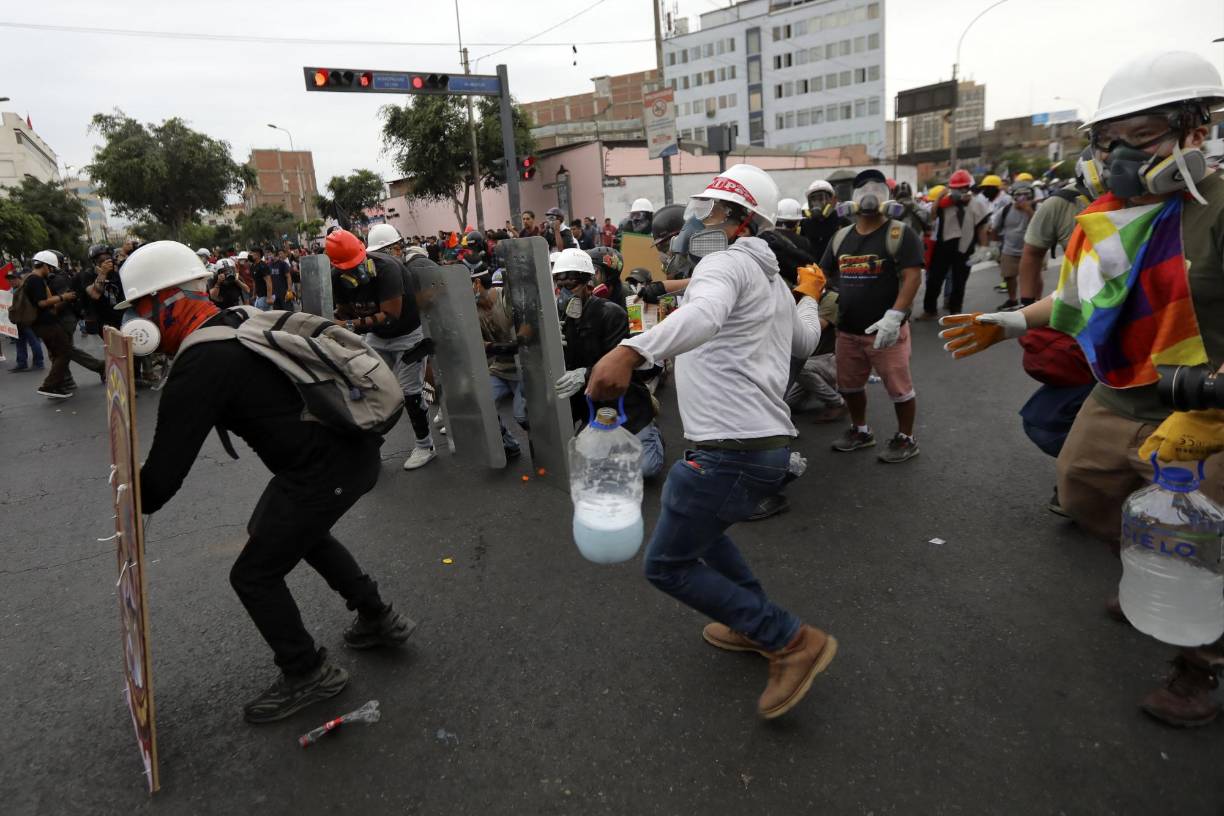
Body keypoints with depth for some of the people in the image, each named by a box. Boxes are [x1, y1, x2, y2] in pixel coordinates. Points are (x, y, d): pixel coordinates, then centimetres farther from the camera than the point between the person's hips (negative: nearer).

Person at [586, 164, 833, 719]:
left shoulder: (726, 262, -9)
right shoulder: (770, 279, 19)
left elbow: (705, 314, -35)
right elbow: (805, 341, 37)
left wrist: (630, 351, -51)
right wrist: (807, 297, 57)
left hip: (731, 451, -10)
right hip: (770, 444, 10)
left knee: (666, 564, 3)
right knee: (698, 528, 31)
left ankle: (792, 642, 7)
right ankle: (757, 624, 39)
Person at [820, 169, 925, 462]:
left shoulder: (898, 234, -8)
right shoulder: (842, 236, 10)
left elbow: (912, 276, -16)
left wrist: (894, 316, -27)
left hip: (885, 329, -6)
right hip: (847, 329, 6)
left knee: (899, 388, 4)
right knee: (849, 385, 17)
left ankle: (906, 439, 22)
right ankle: (860, 431, 37)